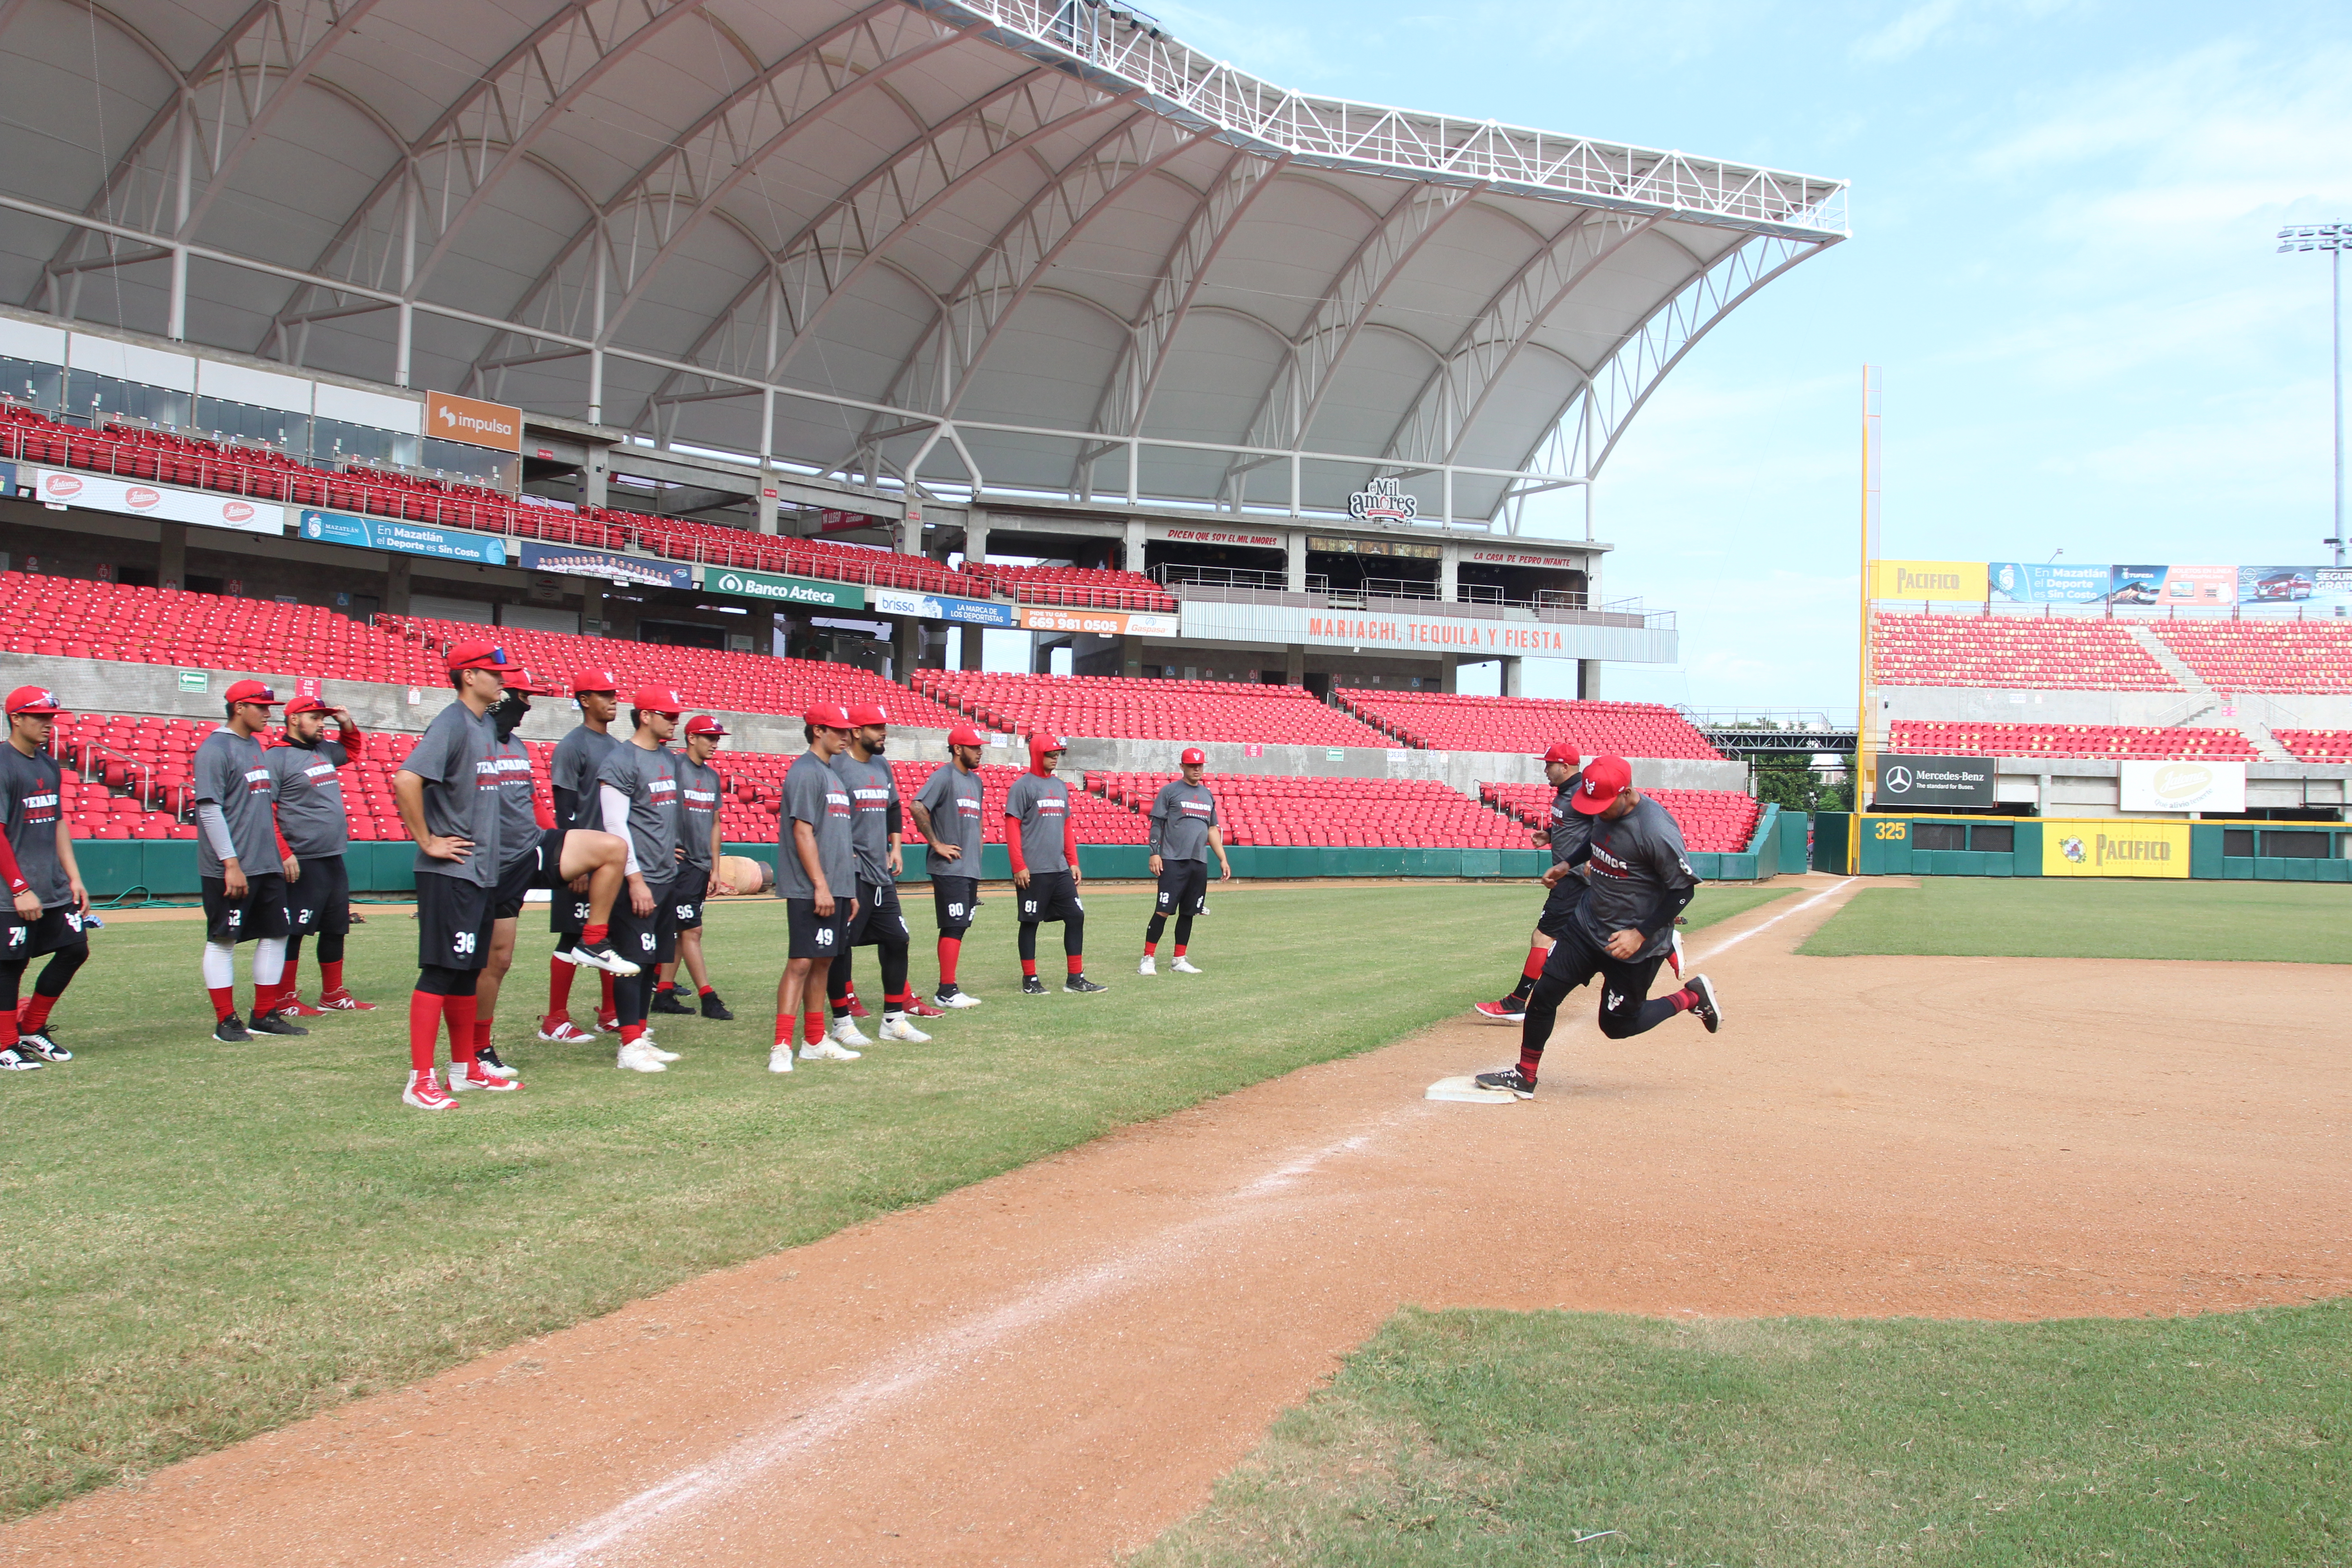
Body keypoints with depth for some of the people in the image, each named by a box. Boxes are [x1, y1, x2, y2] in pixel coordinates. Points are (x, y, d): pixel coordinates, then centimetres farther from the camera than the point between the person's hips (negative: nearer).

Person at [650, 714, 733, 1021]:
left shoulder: (713, 776, 15)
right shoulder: (672, 766, -8)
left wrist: (715, 869, 15)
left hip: (701, 866, 8)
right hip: (679, 862, -8)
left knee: (681, 931, 10)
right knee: (692, 930, -7)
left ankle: (664, 994, 16)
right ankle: (708, 999, -6)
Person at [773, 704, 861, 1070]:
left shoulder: (833, 775, 19)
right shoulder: (805, 772, -10)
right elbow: (802, 832, -17)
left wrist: (850, 889, 19)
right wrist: (820, 886, -21)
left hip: (835, 889, 9)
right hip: (809, 889, -9)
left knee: (824, 961, 11)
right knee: (801, 962, -11)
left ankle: (815, 1041, 18)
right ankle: (781, 1046, -11)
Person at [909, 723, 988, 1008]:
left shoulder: (976, 781, 18)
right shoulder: (943, 777, -10)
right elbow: (917, 807, -22)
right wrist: (937, 844, -18)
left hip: (971, 868, 9)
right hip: (949, 869, -9)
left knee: (959, 928, 9)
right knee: (954, 928, -10)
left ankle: (947, 990, 13)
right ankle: (946, 992, -7)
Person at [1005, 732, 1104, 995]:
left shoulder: (1061, 786, 15)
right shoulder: (1023, 786, -6)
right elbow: (1012, 827, -10)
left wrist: (1073, 863, 13)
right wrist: (1019, 867, -15)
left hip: (1061, 870, 7)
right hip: (1034, 872, -7)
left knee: (1076, 916, 4)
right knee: (1030, 923, 1)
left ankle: (1075, 980, 9)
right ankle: (1030, 981, 10)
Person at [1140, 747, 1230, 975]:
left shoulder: (1208, 795, 17)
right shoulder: (1170, 791, 0)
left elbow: (1212, 829, 20)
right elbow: (1157, 824, -3)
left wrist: (1223, 859, 14)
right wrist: (1155, 854, -13)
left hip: (1199, 862, 6)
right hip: (1173, 861, -6)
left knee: (1188, 912, 8)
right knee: (1163, 911, -9)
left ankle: (1179, 960, 15)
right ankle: (1148, 958, -3)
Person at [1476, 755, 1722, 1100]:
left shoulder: (1656, 830, -27)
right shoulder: (1604, 810, -3)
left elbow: (1683, 890, -20)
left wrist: (1641, 934, -23)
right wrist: (1568, 864, 12)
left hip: (1633, 943, -7)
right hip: (1588, 925, 7)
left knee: (1617, 1025, 6)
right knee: (1544, 993, 0)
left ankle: (1692, 997, 25)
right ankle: (1524, 1077, 13)